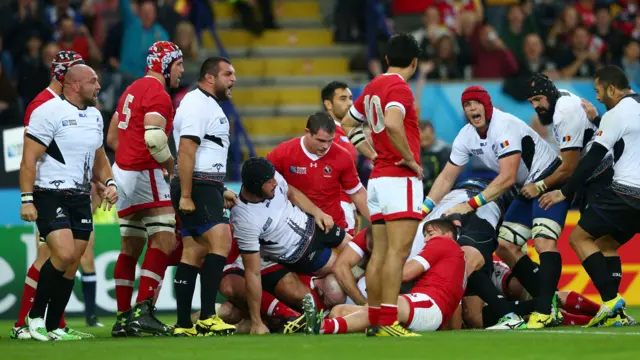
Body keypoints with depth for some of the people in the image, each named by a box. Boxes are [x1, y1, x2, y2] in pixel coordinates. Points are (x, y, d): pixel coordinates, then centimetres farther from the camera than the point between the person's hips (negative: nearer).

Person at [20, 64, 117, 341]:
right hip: (50, 196, -7)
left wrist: (109, 183, 7)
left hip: (80, 198, 7)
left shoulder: (94, 116, 14)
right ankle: (35, 316, -5)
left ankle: (52, 327, 12)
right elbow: (29, 159, -12)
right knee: (64, 254, -21)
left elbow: (99, 158, 26)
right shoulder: (49, 112, -10)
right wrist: (27, 199, -18)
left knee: (72, 266, 3)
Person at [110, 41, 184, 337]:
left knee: (131, 246, 12)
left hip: (122, 170, 10)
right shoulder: (158, 94, -12)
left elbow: (113, 135, 21)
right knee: (164, 242, -10)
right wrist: (173, 168, -10)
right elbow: (154, 137, -25)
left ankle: (123, 318, 12)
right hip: (145, 175, -10)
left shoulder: (132, 90, 18)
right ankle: (143, 310, -19)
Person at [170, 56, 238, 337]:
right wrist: (185, 196, -24)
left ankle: (184, 326, 8)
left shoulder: (210, 105, 22)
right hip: (196, 188, -11)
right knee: (221, 242, -20)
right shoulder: (196, 104, -11)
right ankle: (207, 318, -24)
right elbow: (186, 151, -19)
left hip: (207, 187, 11)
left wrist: (221, 190, 27)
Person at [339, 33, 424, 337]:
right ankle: (388, 323, -17)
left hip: (377, 178, 9)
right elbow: (393, 123, -29)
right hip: (400, 178, -9)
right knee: (397, 252, -11)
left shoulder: (372, 87, 14)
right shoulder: (400, 88, -11)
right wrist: (410, 159, -18)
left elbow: (348, 124, 25)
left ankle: (374, 320, 10)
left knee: (380, 253, 9)